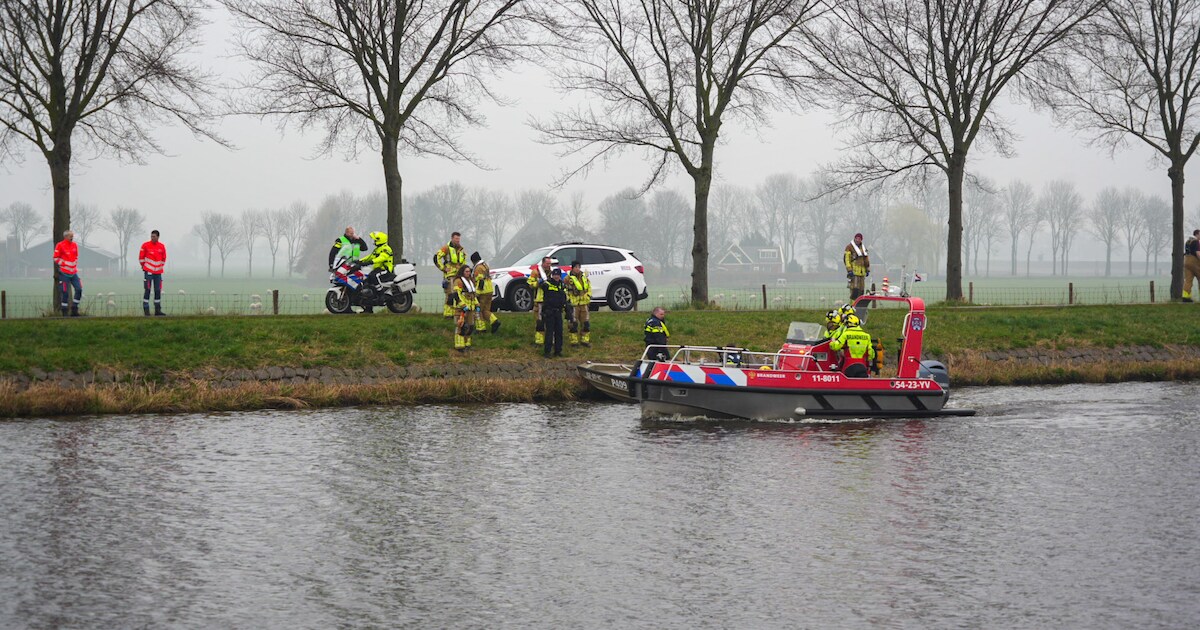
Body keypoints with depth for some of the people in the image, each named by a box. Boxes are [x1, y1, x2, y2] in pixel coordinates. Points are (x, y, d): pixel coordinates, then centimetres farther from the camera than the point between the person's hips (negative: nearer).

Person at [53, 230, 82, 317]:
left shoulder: (74, 245, 11)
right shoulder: (60, 245, -7)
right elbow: (56, 258, -5)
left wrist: (75, 265, 11)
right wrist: (64, 264, -10)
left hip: (73, 272, 6)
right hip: (64, 273, -6)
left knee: (79, 289, -3)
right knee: (65, 292, -5)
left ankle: (74, 310, 7)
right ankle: (64, 312, 4)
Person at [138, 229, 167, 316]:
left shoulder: (162, 246, 6)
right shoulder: (145, 245, -5)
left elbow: (164, 258, 18)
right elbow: (141, 257, 3)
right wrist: (144, 266, 9)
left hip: (158, 272, 4)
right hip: (148, 271, -4)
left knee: (158, 290, 6)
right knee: (147, 290, -6)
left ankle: (157, 310, 12)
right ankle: (146, 309, -3)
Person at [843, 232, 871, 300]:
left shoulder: (863, 248, 18)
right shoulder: (849, 247, -4)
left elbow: (866, 259, 26)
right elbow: (846, 259, -11)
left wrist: (867, 269, 21)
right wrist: (849, 270, -18)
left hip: (862, 272, 7)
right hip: (854, 271, -7)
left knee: (861, 289, 6)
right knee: (855, 289, -16)